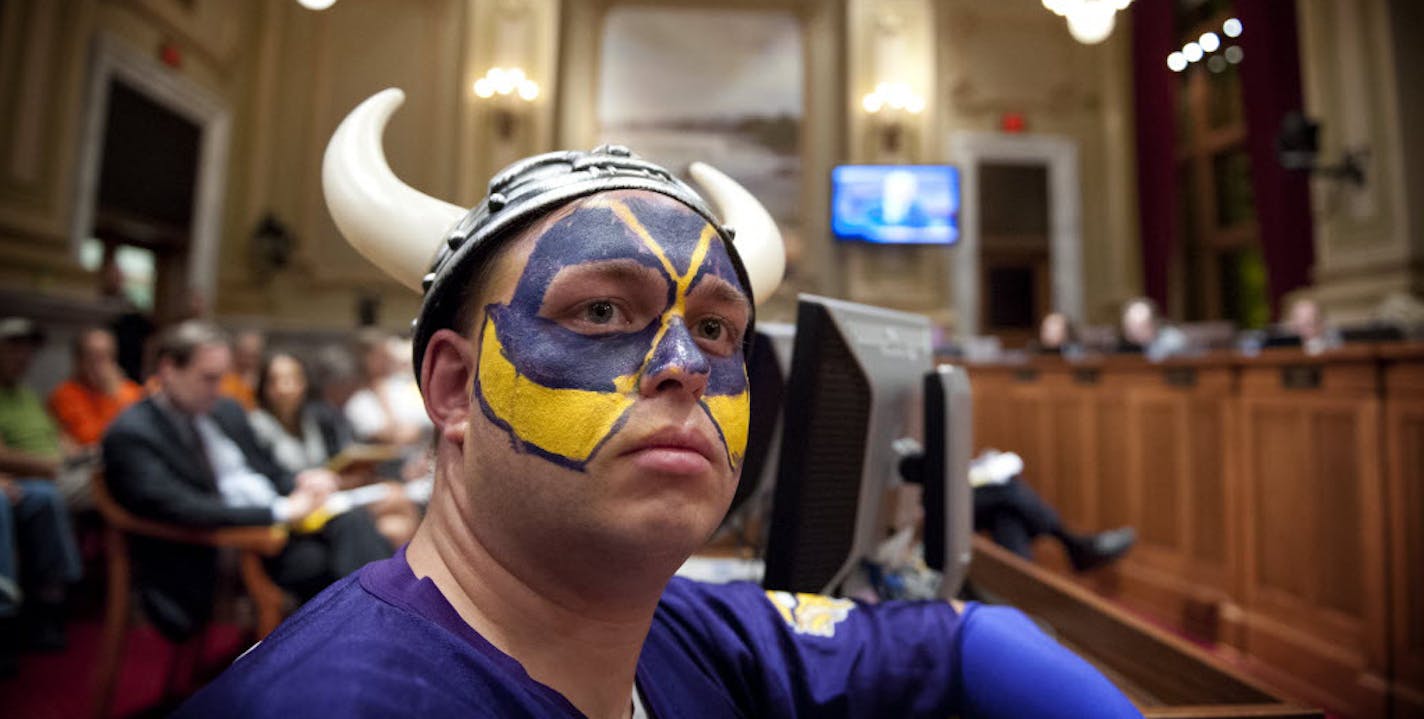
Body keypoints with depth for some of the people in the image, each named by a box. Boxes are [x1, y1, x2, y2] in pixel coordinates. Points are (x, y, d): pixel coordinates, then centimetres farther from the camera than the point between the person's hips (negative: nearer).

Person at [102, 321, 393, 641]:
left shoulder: (227, 410, 14)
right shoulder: (130, 434, -7)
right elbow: (175, 507, -20)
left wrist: (301, 483, -4)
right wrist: (279, 510, -24)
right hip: (213, 558, -6)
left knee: (351, 522, -22)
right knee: (315, 561, -30)